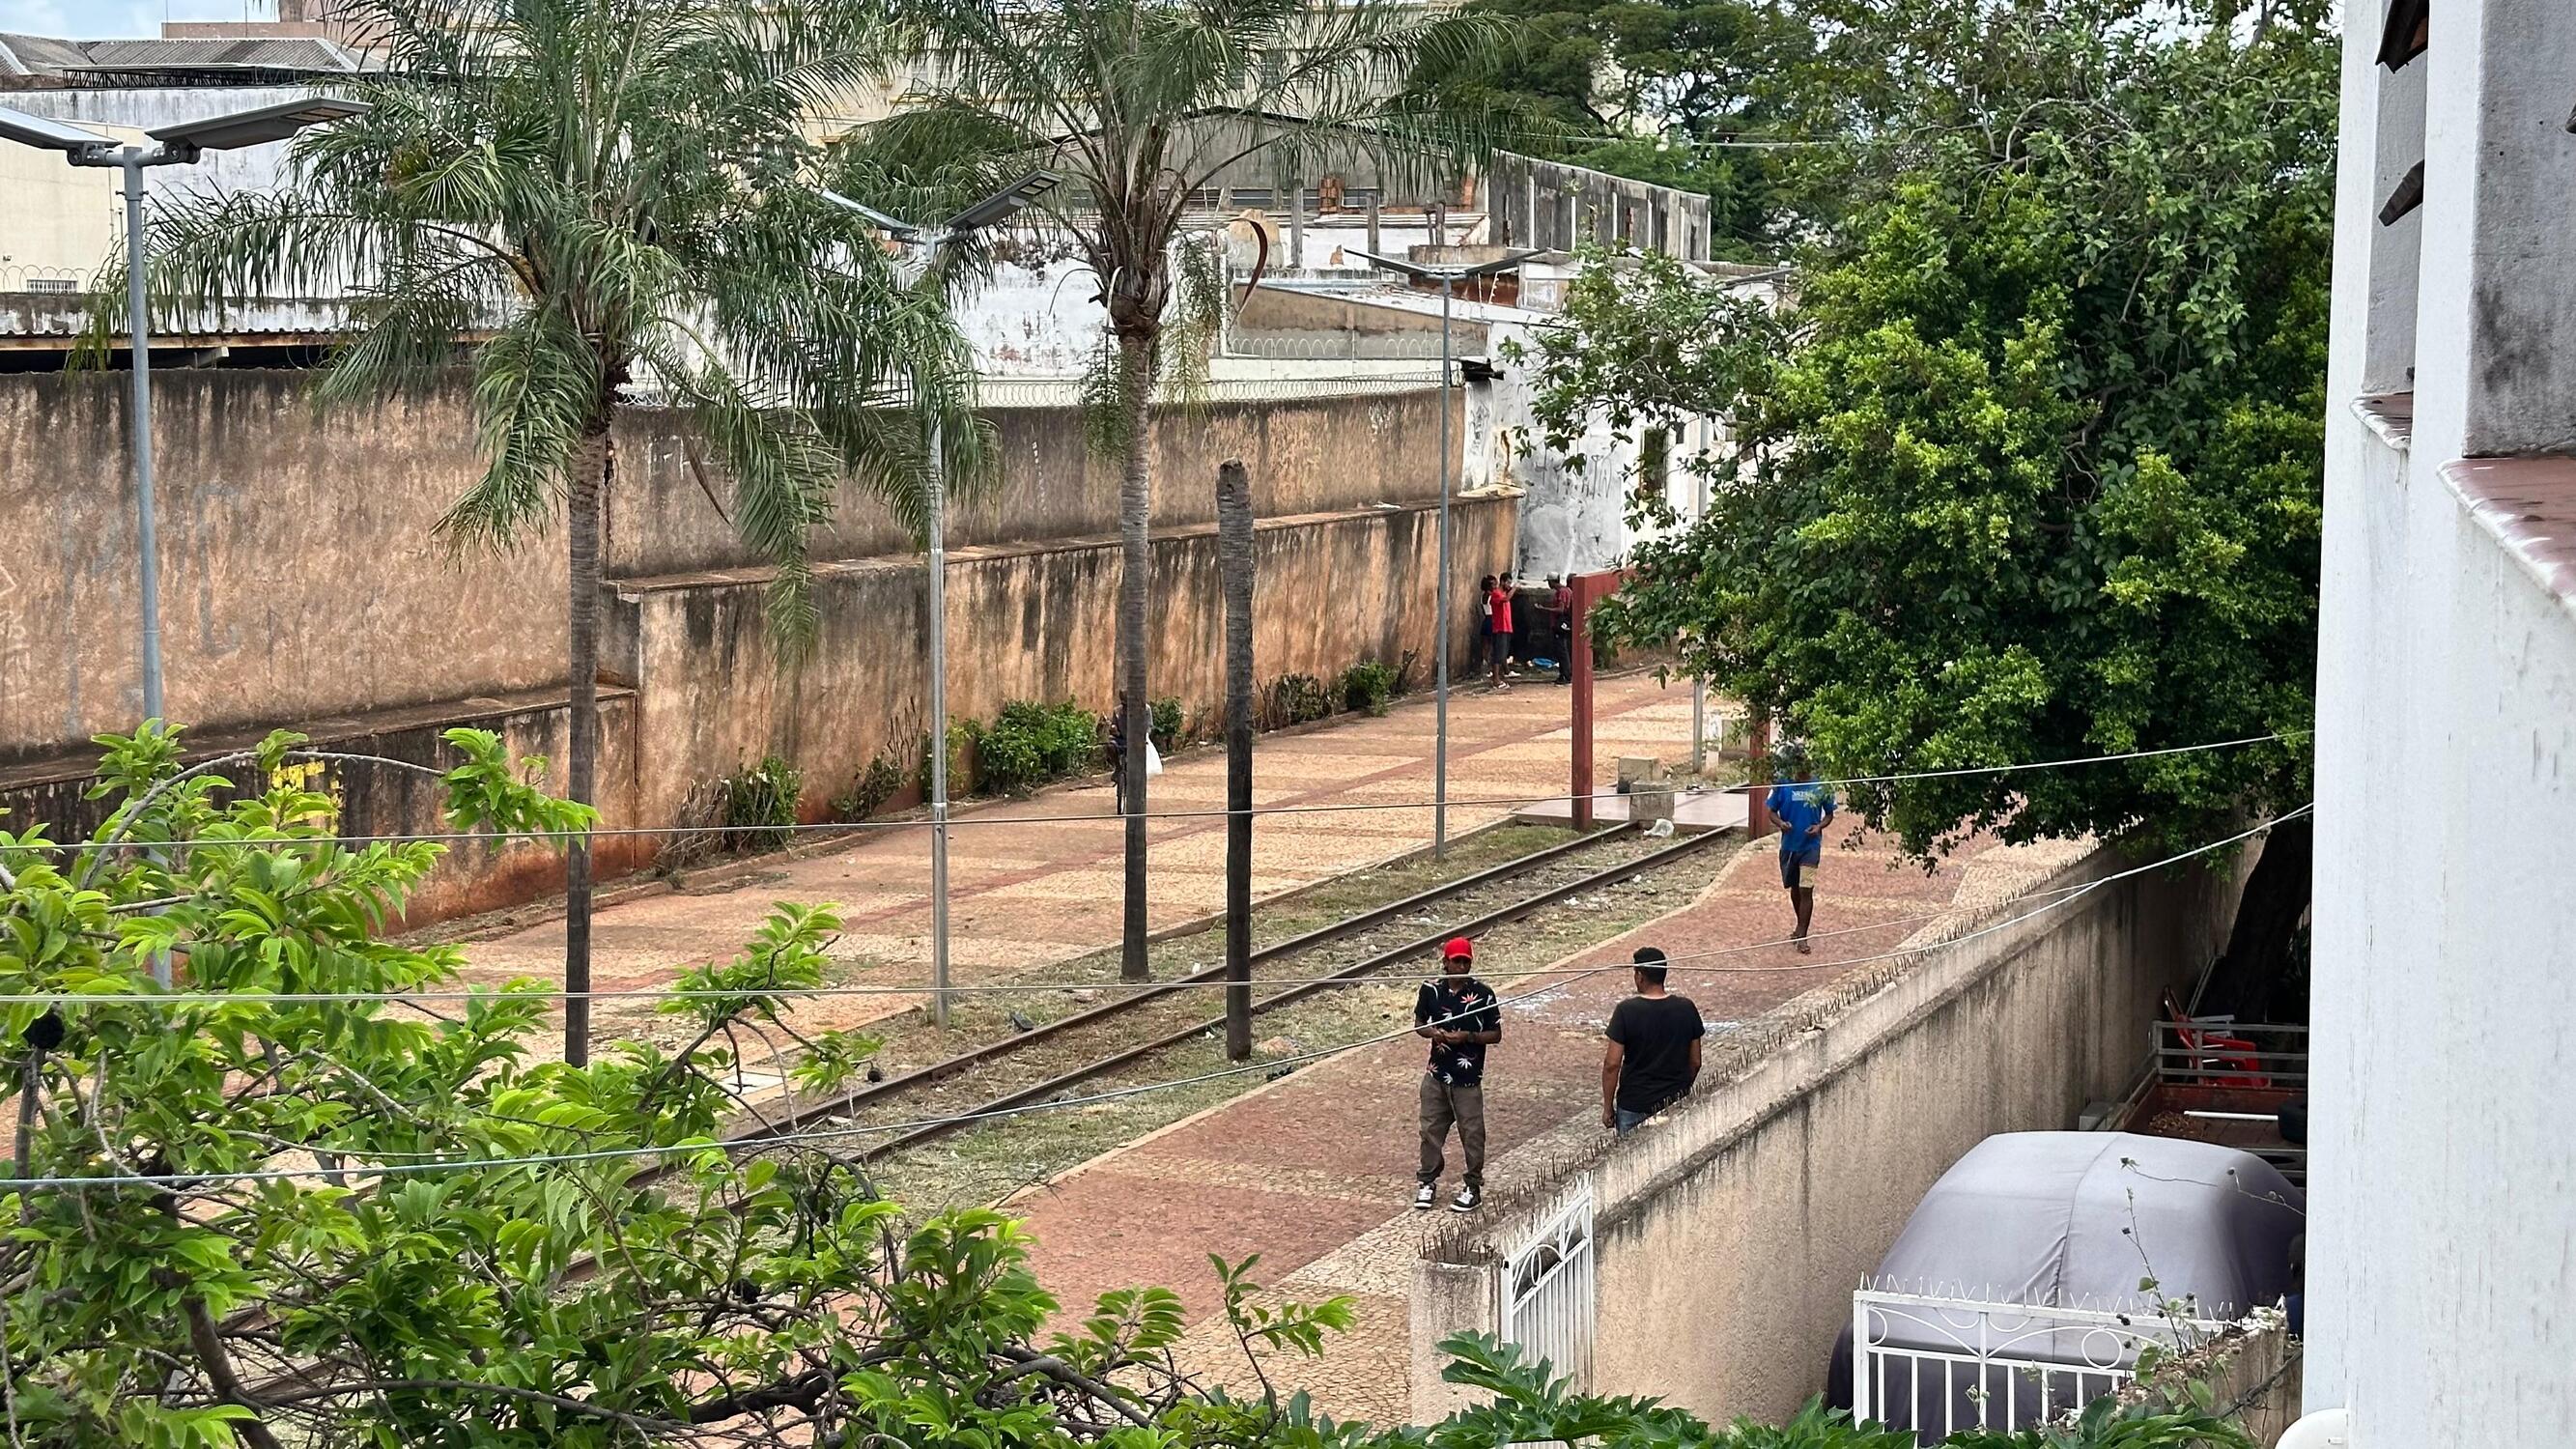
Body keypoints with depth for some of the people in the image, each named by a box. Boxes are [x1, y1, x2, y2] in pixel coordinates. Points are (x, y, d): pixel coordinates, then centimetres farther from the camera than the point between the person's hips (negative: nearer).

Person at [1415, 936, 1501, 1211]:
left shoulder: (1482, 994, -9)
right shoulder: (1431, 990, 0)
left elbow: (1495, 1034, -3)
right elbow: (1418, 1024, 11)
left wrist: (1468, 1036, -19)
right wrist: (1433, 1033, -11)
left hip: (1468, 1077, -3)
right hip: (1437, 1074, 3)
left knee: (1472, 1133, 3)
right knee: (1431, 1129, 10)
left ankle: (1473, 1187, 17)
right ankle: (1428, 1182, 25)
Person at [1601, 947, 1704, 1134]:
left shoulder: (1626, 1011, -15)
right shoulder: (1686, 1009, -6)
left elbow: (1612, 1064, -13)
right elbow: (1695, 1062, 3)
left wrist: (1608, 1107, -3)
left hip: (1634, 1105, -3)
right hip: (1676, 1103, 3)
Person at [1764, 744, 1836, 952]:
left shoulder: (1820, 786, -6)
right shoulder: (1783, 785, -5)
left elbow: (1829, 814, 5)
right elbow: (1772, 811, 3)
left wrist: (1819, 826, -16)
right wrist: (1781, 823, -19)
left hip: (1810, 846, -2)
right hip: (1789, 844, 2)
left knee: (1806, 890, -9)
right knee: (1794, 888, 17)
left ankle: (1802, 937, -6)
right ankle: (1801, 928, 36)